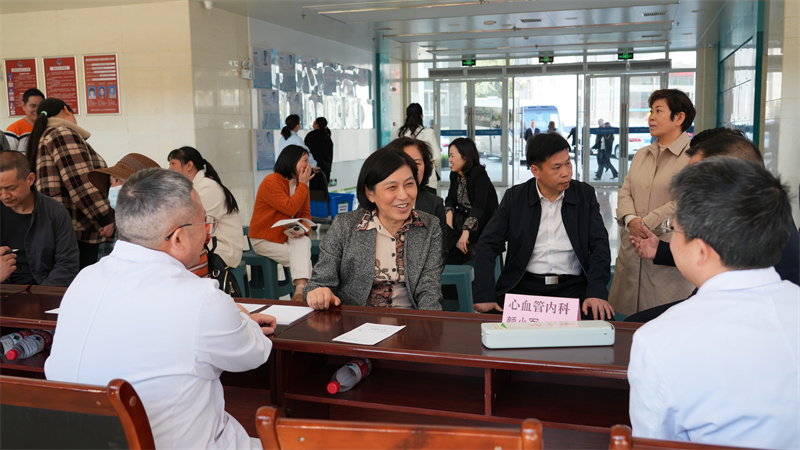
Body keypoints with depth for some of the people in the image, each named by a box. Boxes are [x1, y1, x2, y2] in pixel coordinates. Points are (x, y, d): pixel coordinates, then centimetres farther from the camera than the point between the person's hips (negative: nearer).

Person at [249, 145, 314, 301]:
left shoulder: (301, 185, 7)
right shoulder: (271, 182, -16)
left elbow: (306, 213, 4)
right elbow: (290, 209, -23)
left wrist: (302, 229, -18)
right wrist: (302, 184, -16)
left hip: (289, 236, 5)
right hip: (265, 240, -4)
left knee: (303, 243, -30)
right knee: (303, 256, -25)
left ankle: (300, 291, -41)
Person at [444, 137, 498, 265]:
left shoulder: (479, 174, -16)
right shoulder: (455, 175, 8)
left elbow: (479, 205, -27)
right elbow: (450, 201, 7)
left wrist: (466, 232, -35)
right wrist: (449, 225, -12)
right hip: (462, 220, 8)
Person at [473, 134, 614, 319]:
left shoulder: (585, 194, 7)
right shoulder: (515, 197, 5)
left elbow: (599, 245, 1)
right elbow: (488, 245, 1)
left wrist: (596, 293, -17)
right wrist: (484, 296, -13)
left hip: (573, 286, 1)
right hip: (524, 286, 0)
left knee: (602, 320, -29)